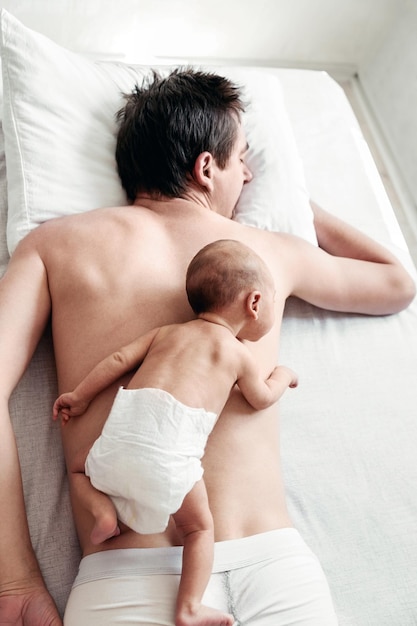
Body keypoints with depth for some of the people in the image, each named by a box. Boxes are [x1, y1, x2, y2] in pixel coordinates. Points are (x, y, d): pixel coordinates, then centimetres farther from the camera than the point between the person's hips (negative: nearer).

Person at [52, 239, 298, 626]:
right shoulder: (239, 354, 13)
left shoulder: (167, 332, 21)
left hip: (125, 433, 3)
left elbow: (119, 359, 16)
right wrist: (281, 377, 44)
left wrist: (79, 397, 27)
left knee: (78, 464, 31)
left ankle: (101, 509, 11)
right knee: (199, 528, 18)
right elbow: (261, 400, 25)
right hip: (171, 454, -3)